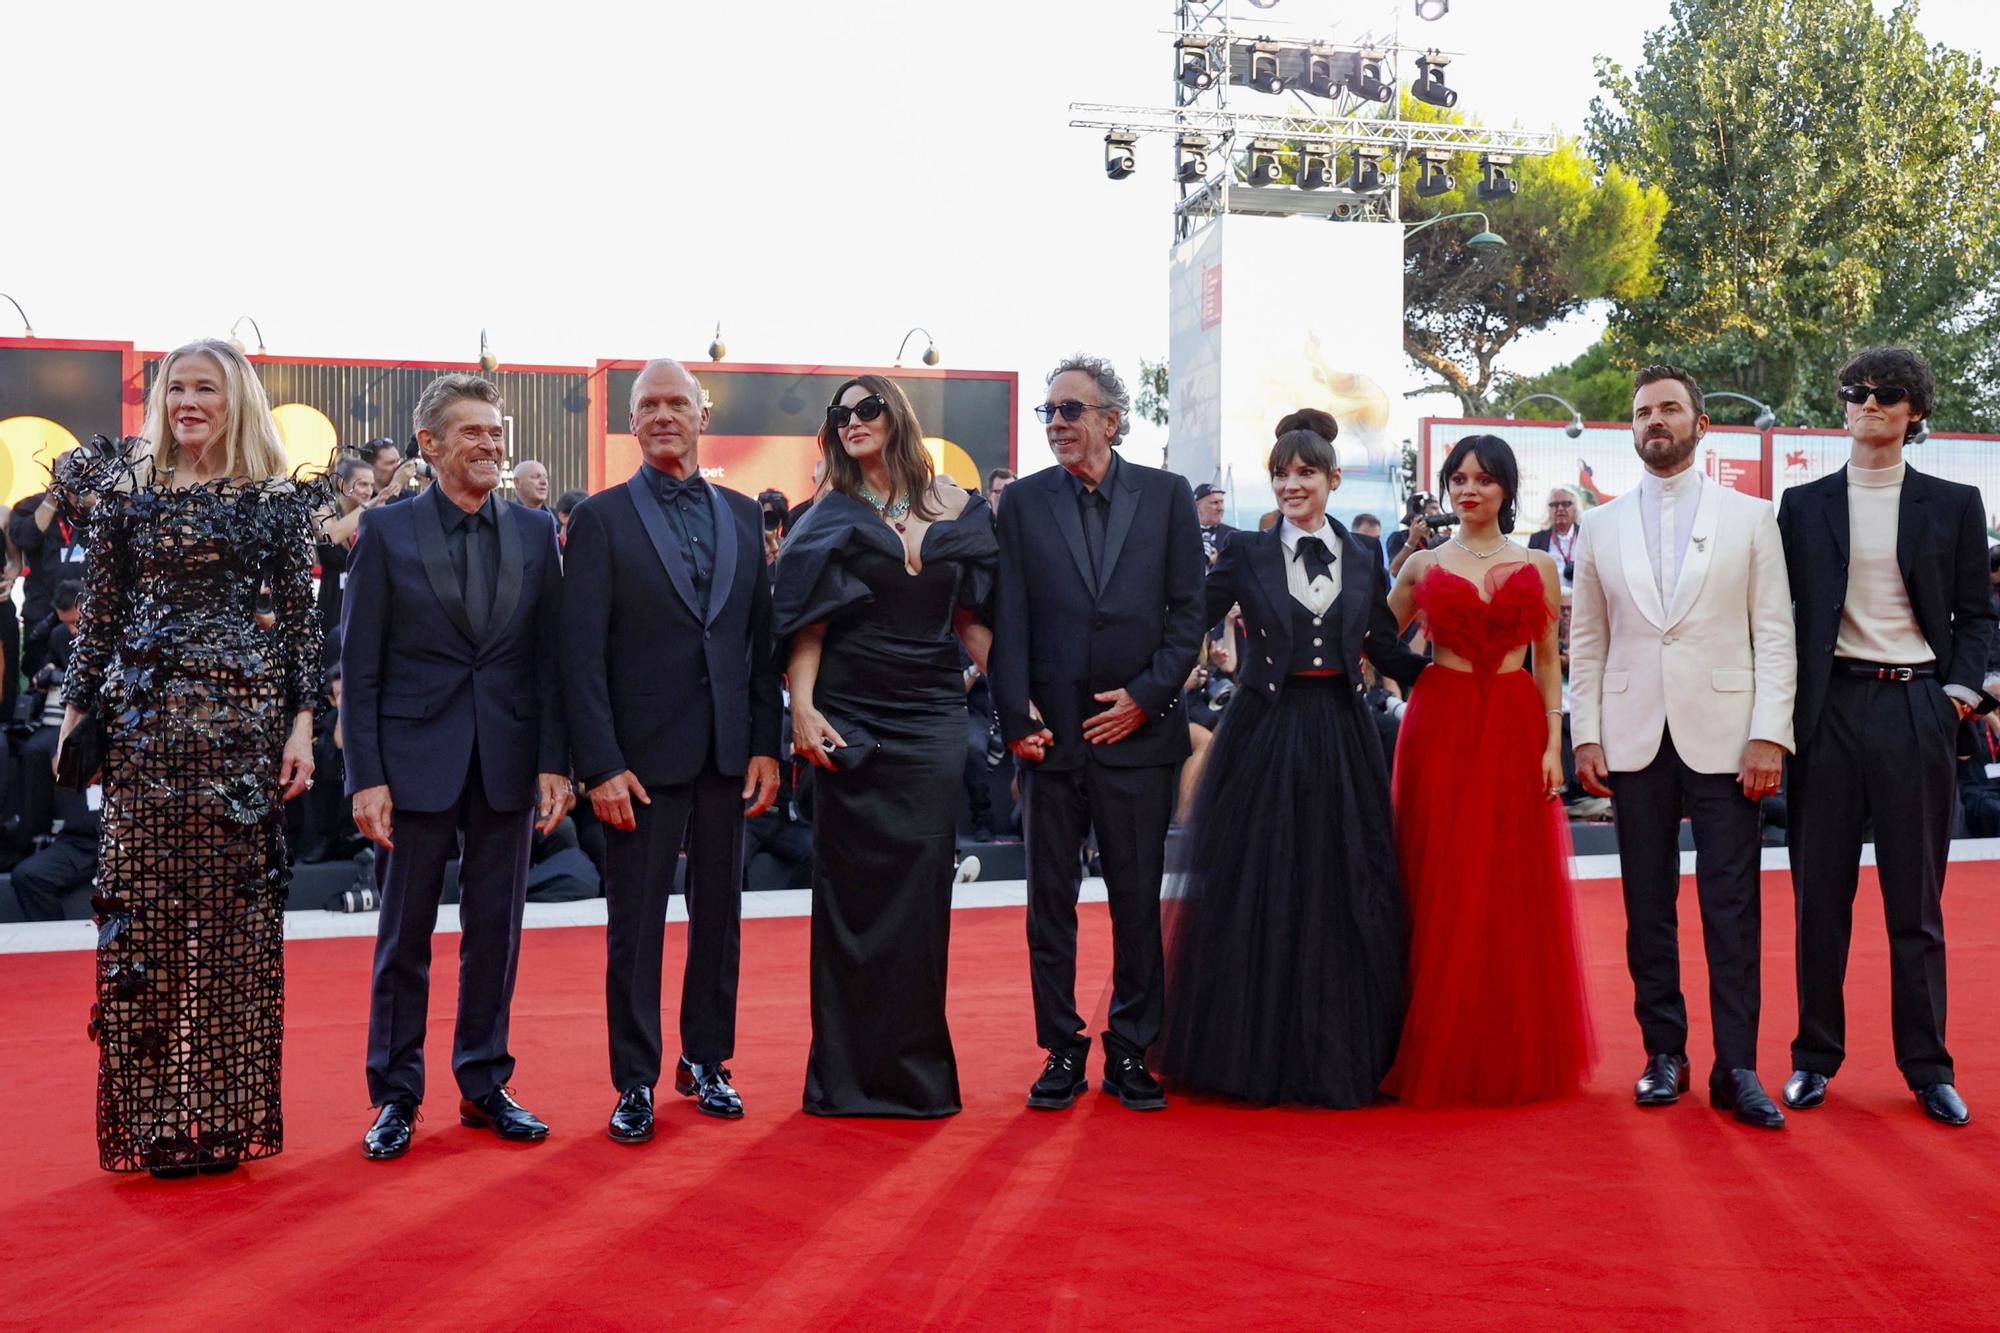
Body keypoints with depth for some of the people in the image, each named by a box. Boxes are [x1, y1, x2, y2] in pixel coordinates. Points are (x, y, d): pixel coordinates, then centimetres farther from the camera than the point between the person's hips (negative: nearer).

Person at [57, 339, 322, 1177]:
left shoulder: (281, 500, 4)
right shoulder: (128, 487, 8)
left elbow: (303, 621, 2)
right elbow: (99, 613, 8)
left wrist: (302, 723, -5)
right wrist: (76, 712, 4)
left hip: (245, 719, -1)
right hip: (145, 721, 1)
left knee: (236, 908, 2)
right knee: (144, 906, 1)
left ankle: (229, 1114, 13)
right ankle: (152, 1120, 11)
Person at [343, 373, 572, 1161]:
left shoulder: (535, 532, 6)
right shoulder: (387, 530, -1)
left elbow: (550, 655, 5)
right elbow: (358, 664, -3)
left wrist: (555, 761, -2)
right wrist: (366, 775, -9)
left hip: (509, 760, 2)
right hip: (417, 758, -2)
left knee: (496, 931, 10)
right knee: (404, 934, 6)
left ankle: (485, 1084, 23)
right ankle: (395, 1096, 18)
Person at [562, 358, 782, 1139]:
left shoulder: (742, 516, 10)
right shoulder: (602, 518, -2)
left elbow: (762, 640, 10)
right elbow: (582, 653, -7)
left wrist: (766, 744, 2)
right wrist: (601, 764, -13)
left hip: (728, 752, 4)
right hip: (644, 753, -4)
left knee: (719, 912, 12)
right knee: (635, 921, 4)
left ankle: (706, 1060, 26)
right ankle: (635, 1082, 15)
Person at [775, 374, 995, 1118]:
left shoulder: (953, 508, 9)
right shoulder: (832, 516, 4)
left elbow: (972, 618, 9)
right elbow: (808, 622, -2)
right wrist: (802, 706, -15)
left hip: (931, 718, 2)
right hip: (851, 716, -2)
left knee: (923, 883, 2)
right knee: (853, 887, 1)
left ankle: (917, 1066, 13)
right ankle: (849, 1071, 10)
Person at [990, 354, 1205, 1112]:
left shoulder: (1166, 496, 4)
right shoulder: (1024, 502, 5)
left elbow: (1188, 609, 3)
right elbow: (1008, 621, 2)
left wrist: (1147, 695, -7)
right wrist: (1016, 720, -6)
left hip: (1138, 731, 0)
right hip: (1052, 733, 1)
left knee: (1138, 902, 6)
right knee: (1050, 900, 6)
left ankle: (1131, 1055, 17)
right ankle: (1061, 1051, 17)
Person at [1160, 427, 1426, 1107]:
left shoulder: (1364, 557, 8)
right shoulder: (1246, 553, 0)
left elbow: (1383, 647, 15)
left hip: (1340, 737, 2)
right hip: (1264, 735, -2)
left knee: (1344, 889, 6)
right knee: (1257, 890, 3)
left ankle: (1343, 1050, 18)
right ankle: (1258, 1048, 16)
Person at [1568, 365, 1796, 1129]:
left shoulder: (1750, 518, 6)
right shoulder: (1601, 528, 11)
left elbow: (1774, 634, 1)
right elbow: (1585, 642, 10)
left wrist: (1769, 735, -7)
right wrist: (1585, 736, 2)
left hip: (1723, 738, -2)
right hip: (1635, 741, 2)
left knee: (1732, 907, -3)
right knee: (1648, 906, 6)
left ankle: (1736, 1067, 2)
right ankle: (1664, 1053, 16)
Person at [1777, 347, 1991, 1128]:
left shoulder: (1953, 504, 7)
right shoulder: (1804, 505, 8)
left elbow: (1976, 611, 9)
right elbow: (1781, 612, 8)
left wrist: (1960, 691, -3)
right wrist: (1783, 710, 1)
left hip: (1917, 709, 0)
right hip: (1829, 709, 1)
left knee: (1917, 899, 5)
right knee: (1820, 896, 5)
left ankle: (1927, 1066, 15)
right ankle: (1815, 1058, 16)